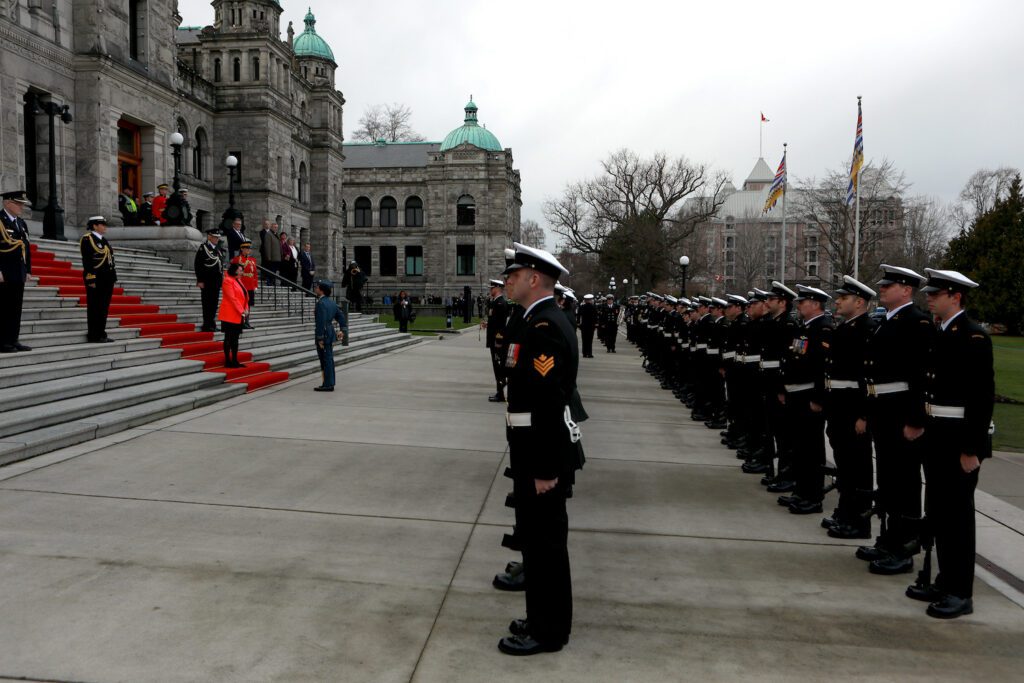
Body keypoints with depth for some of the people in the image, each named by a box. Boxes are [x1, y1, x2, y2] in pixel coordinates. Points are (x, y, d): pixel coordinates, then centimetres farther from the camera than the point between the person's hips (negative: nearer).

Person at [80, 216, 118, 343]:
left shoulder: (103, 240, 19)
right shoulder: (87, 239, -7)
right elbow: (86, 261, -13)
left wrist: (113, 277, 15)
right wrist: (91, 280, -19)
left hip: (107, 279, 8)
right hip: (96, 279, -8)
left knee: (104, 308, 10)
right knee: (95, 308, -3)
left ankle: (101, 334, 15)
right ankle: (94, 336, 1)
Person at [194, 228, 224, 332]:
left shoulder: (218, 249, 16)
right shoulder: (203, 248, -6)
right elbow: (197, 265, -10)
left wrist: (221, 278, 16)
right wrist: (200, 280, -15)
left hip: (216, 280, 7)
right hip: (207, 281, -7)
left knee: (214, 303, 9)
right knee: (207, 303, -3)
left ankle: (212, 325, 15)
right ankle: (207, 325, 1)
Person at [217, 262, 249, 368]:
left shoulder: (238, 281, 17)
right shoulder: (228, 281, -10)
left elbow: (244, 297, 17)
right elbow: (232, 298, -17)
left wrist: (246, 310, 2)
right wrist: (242, 312, -18)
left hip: (238, 316, 8)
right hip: (230, 315, -8)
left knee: (235, 338, 10)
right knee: (229, 338, -4)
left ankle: (235, 360, 13)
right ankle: (227, 361, -1)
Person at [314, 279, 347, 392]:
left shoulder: (321, 303, -17)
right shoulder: (332, 302, 12)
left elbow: (321, 322, -21)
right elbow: (341, 316, 16)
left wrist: (320, 338, -20)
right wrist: (342, 330, 15)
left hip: (324, 334, -9)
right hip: (331, 333, 9)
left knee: (326, 360, -5)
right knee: (329, 359, 15)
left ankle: (327, 385, -1)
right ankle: (330, 383, 22)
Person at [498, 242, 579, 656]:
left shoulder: (545, 327, -21)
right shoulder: (540, 321, 12)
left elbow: (549, 403, -26)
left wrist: (545, 469, -24)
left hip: (544, 456, -10)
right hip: (536, 452, 10)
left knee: (544, 541, 3)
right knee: (537, 537, 20)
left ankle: (548, 631, 19)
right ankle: (543, 618, 35)